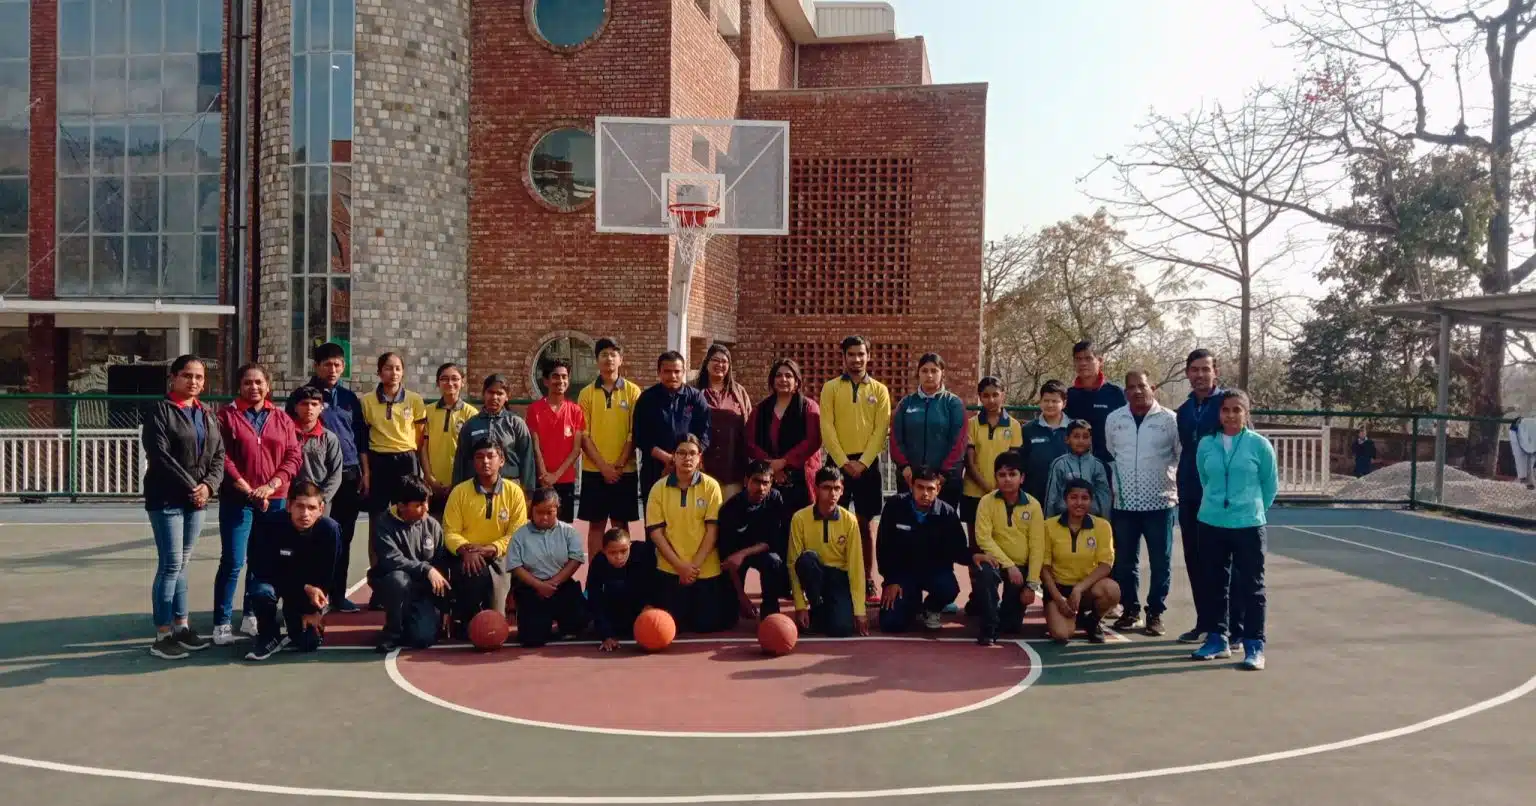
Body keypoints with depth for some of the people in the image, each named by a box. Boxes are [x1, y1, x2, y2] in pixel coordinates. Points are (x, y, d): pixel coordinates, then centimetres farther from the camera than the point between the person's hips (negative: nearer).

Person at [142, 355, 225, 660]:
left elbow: (218, 455, 10)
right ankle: (162, 635, -1)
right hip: (166, 499, -6)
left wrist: (208, 485, -8)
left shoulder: (207, 415, 15)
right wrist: (190, 487, -15)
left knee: (182, 564, 13)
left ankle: (181, 626, 19)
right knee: (170, 565, -7)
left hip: (197, 500, 6)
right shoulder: (159, 411, -4)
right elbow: (159, 456, -13)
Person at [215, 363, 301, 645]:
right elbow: (222, 458, -7)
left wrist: (270, 486, -10)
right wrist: (248, 490, -13)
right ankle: (222, 623, 0)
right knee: (232, 562, -6)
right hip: (237, 499, -3)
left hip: (275, 500, 4)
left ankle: (250, 616, 22)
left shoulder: (282, 419, 10)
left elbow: (293, 456, 4)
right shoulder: (226, 415, 0)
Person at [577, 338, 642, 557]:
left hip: (625, 470, 0)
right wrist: (603, 466, -10)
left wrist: (620, 464, -11)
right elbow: (583, 435, 0)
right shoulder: (587, 394, 4)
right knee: (596, 524, 5)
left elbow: (634, 433, -1)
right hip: (594, 471, 1)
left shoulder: (633, 391, 2)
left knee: (620, 524, 5)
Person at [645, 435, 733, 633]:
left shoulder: (710, 486, -4)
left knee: (707, 623, -2)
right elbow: (655, 532, -5)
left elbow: (712, 530, -7)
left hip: (706, 569, -1)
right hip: (670, 569, 1)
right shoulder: (659, 488, -2)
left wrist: (695, 565, -14)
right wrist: (680, 566, -13)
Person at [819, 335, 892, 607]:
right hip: (839, 462, 0)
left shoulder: (879, 390, 7)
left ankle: (868, 582, 7)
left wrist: (863, 462, -11)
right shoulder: (830, 388, 5)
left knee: (865, 523, 3)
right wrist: (843, 461, -12)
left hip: (868, 462, 0)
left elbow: (881, 429, -1)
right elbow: (827, 428, -3)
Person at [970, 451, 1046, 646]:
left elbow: (1037, 546, -6)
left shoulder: (1033, 505, -5)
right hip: (996, 561, -1)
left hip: (1022, 566, 2)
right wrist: (1008, 565, -24)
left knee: (1012, 625, 1)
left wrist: (1032, 583, -11)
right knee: (985, 573, -38)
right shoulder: (987, 501, -8)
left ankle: (1003, 614, 39)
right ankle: (988, 630, -21)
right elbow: (983, 538, -16)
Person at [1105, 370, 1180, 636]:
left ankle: (1155, 613, 14)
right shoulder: (1114, 419, 6)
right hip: (1123, 503, 3)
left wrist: (1176, 485, 0)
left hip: (1160, 502, -2)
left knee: (1160, 562, 3)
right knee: (1124, 561, 8)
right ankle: (1130, 610, 21)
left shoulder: (1169, 419, -3)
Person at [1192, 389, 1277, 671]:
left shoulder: (1260, 445, -5)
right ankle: (1218, 638, 23)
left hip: (1248, 526, -3)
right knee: (1216, 584, 12)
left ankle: (1254, 645, 6)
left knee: (1251, 586, 0)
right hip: (1212, 524, 3)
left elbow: (1271, 485, 6)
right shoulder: (1206, 444, 2)